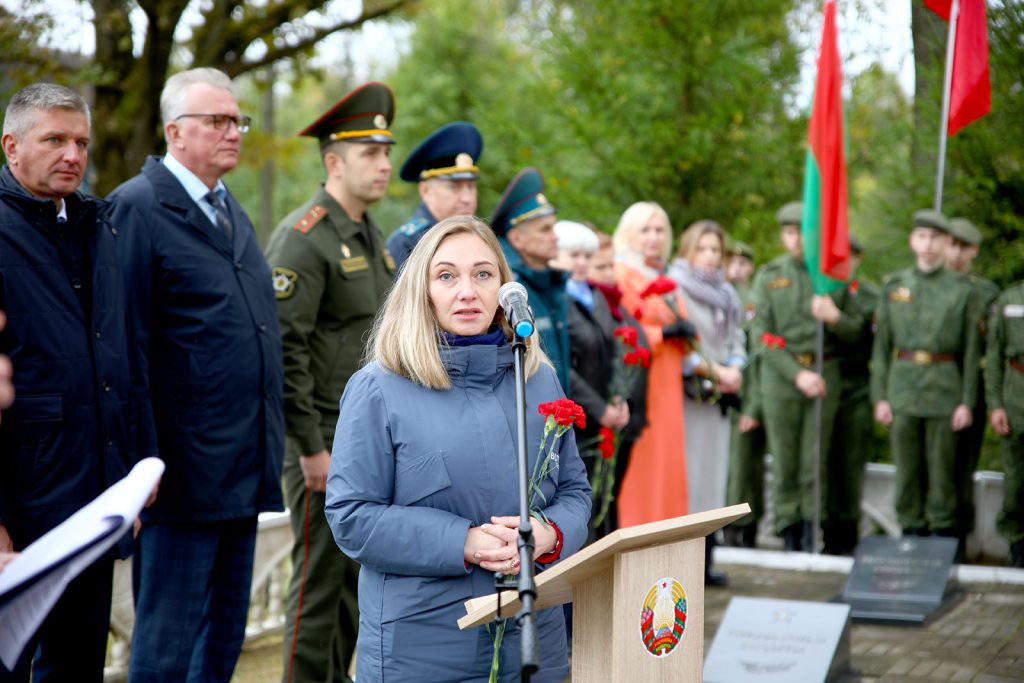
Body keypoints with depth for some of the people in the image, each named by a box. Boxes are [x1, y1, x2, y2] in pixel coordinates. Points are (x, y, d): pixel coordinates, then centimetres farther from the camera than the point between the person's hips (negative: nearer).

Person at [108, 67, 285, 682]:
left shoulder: (232, 211, 17)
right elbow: (128, 345, -14)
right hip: (186, 466, -8)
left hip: (245, 465, 8)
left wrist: (270, 436, 17)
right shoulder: (138, 207, -10)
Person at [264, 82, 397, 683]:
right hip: (326, 441, -9)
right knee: (320, 581, -2)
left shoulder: (372, 237, 15)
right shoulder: (304, 238, -14)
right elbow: (282, 350, -20)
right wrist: (311, 448, -20)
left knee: (358, 582, 14)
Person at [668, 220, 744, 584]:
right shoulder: (674, 289, -6)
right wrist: (715, 372, -12)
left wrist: (734, 369, -4)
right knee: (685, 475, -9)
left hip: (718, 398, 7)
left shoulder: (727, 294, 16)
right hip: (684, 394, -7)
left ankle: (704, 562, 12)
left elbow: (737, 337, 17)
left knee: (712, 476, 7)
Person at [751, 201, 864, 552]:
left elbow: (855, 330, 8)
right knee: (784, 461, 2)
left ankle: (811, 533, 8)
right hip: (780, 376, 0)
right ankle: (789, 533, 11)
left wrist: (834, 317, -15)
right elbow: (762, 336, -3)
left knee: (816, 461, 0)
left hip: (825, 376, 0)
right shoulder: (768, 277, 3)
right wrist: (797, 374, -12)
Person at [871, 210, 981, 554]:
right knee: (907, 467, 4)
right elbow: (881, 345, 9)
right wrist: (880, 396, 2)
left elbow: (971, 350, 3)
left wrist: (967, 401, -3)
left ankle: (944, 533, 10)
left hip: (944, 387, -2)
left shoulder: (962, 290, 4)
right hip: (902, 386, 2)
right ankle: (911, 530, 13)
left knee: (942, 467, 1)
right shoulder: (893, 286, 9)